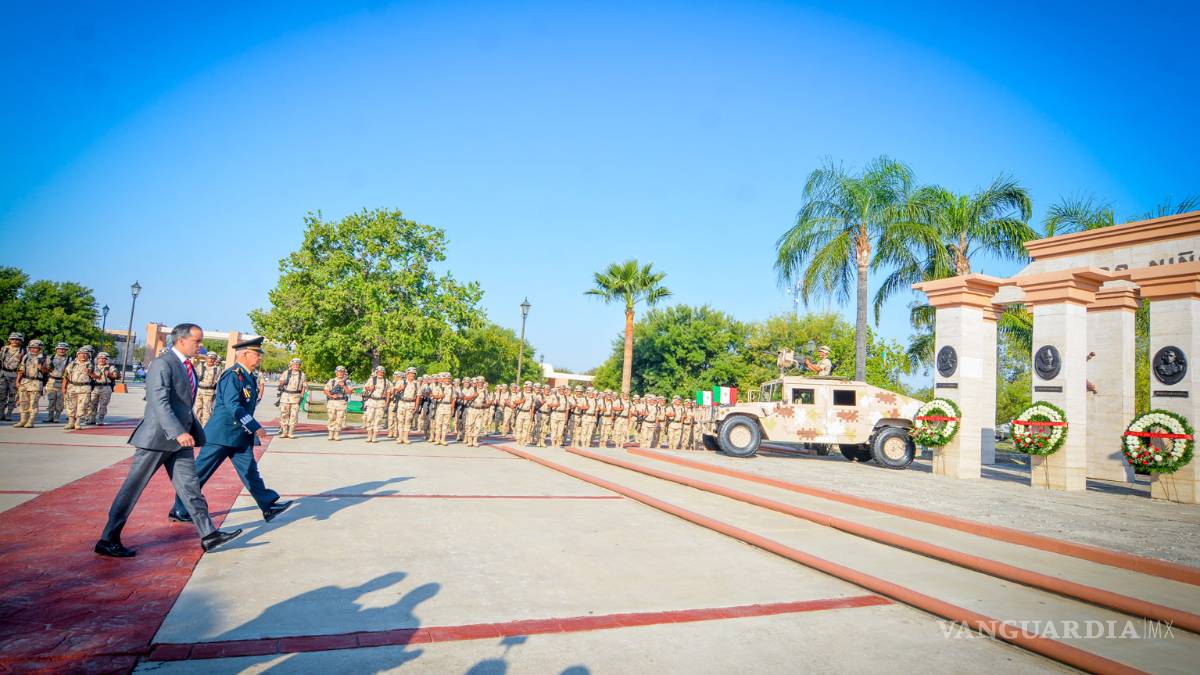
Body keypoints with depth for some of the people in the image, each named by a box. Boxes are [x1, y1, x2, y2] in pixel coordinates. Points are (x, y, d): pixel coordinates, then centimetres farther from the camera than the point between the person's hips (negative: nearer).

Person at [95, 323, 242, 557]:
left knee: (190, 486, 5)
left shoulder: (187, 366, 13)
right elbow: (160, 402, -24)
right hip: (157, 438, -8)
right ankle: (108, 540, 15)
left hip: (180, 438, 8)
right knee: (132, 488, 3)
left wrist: (189, 432, 20)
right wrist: (178, 433, -32)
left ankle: (208, 535, 5)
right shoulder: (162, 364, -14)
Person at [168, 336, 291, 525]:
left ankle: (268, 506, 7)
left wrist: (251, 430, 19)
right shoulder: (232, 376, -18)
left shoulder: (249, 377, 10)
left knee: (249, 470, 7)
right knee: (200, 472, 4)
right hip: (221, 434, -9)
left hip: (239, 436, 9)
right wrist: (256, 427, -26)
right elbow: (233, 406, -26)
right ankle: (179, 510, 17)